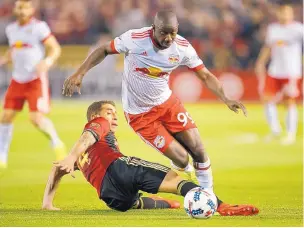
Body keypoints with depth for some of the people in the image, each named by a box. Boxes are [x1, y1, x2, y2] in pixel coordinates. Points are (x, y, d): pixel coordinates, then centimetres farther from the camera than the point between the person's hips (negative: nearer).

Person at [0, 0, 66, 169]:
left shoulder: (39, 27, -10)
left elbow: (56, 49, -11)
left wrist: (47, 61, -30)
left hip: (36, 80, -6)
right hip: (17, 80, 6)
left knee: (37, 118, -16)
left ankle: (57, 143, 10)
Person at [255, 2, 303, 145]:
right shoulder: (272, 29, 13)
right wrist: (261, 62, 20)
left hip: (292, 72, -5)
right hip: (274, 71, 5)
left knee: (290, 102, -6)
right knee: (267, 99, 0)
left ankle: (291, 134, 4)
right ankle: (275, 130, 17)